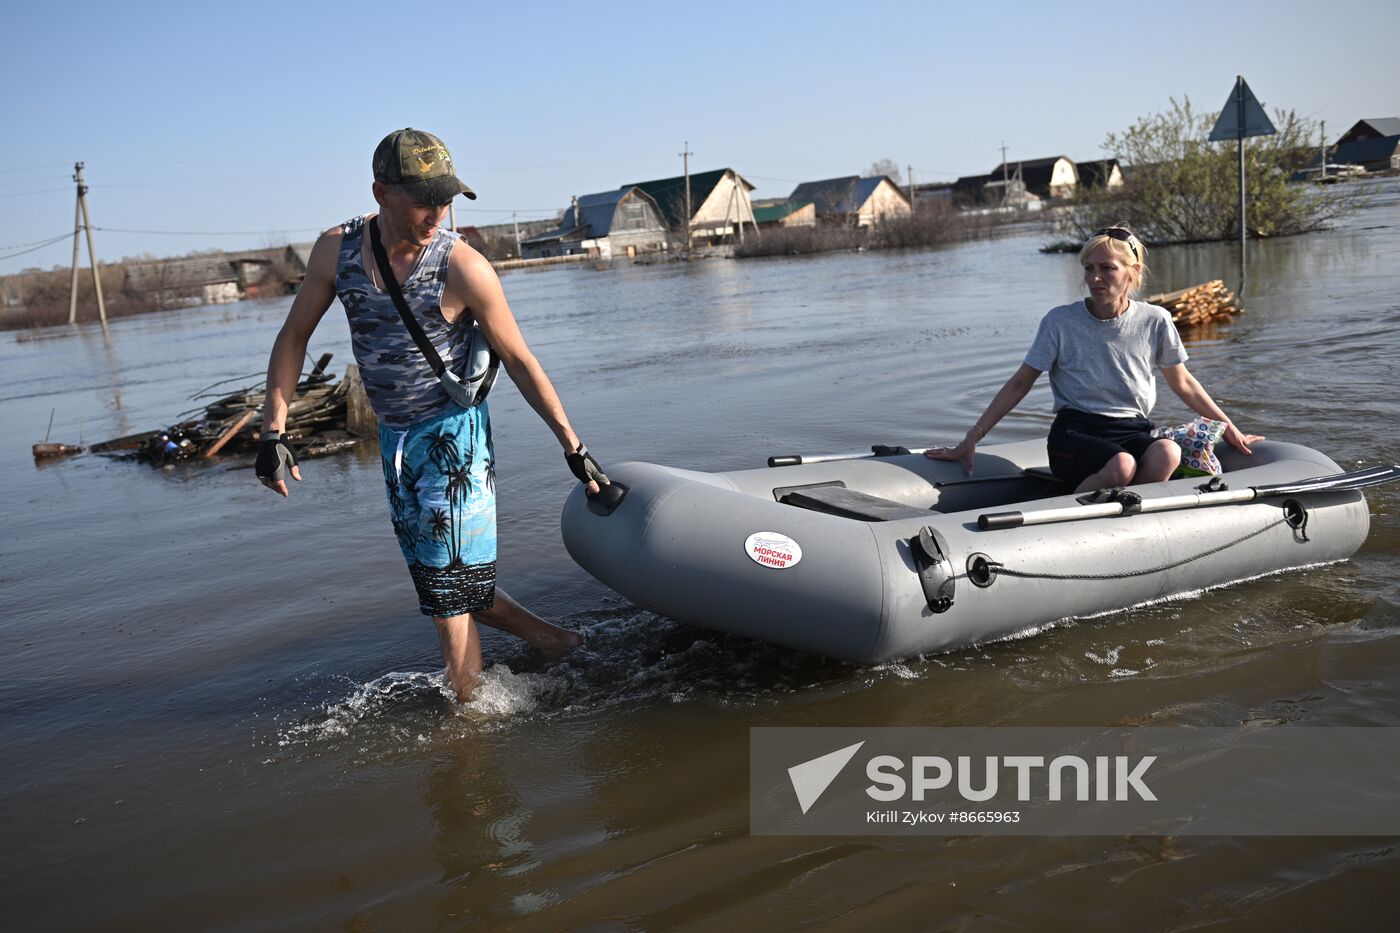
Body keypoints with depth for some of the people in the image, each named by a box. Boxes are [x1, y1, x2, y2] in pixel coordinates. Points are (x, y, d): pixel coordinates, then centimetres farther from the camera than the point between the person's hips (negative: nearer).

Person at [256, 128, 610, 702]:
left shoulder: (463, 267, -17)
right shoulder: (336, 249, -4)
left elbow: (518, 359, -8)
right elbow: (294, 336, 5)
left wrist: (571, 444, -6)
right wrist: (274, 432, -3)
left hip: (453, 433, -6)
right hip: (394, 436, 6)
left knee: (447, 593, -4)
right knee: (438, 583, 15)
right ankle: (550, 640, 33)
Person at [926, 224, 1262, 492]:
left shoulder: (1155, 322, 4)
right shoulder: (1060, 322, -2)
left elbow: (1182, 382, 19)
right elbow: (1020, 383, 2)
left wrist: (1229, 428, 22)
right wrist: (971, 439, -4)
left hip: (1132, 432, 3)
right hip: (1074, 433, -2)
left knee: (1168, 453, -33)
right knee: (1121, 466, -36)